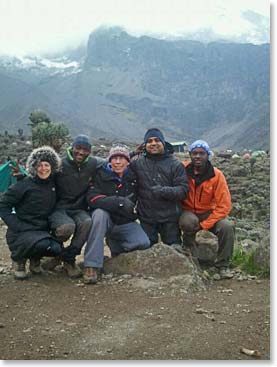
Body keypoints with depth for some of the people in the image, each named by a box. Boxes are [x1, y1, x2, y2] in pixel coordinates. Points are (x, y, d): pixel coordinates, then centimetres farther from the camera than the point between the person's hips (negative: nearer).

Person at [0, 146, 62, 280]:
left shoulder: (53, 184, 5)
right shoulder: (24, 184, -11)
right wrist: (17, 226, -16)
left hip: (42, 231, 5)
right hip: (22, 232, -5)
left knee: (56, 249, -24)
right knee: (43, 245, -34)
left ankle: (35, 258, 11)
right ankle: (18, 258, -1)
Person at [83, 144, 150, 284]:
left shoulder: (133, 177, 4)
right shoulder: (101, 175, -6)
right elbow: (92, 198, -21)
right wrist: (119, 202, -29)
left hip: (126, 223, 3)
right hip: (106, 220, -2)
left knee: (144, 243, -21)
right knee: (100, 213, -36)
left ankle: (115, 245, 12)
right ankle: (91, 266, -33)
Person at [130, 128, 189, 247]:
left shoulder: (175, 164, -3)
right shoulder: (137, 163, 3)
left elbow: (183, 189, -10)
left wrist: (164, 191, -25)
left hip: (169, 218, -1)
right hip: (146, 218, 2)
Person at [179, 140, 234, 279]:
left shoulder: (217, 175, -12)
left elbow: (224, 205, -12)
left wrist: (204, 225, -19)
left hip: (208, 213, 1)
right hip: (188, 212, -1)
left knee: (227, 227, -26)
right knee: (188, 222, -35)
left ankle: (223, 265, -4)